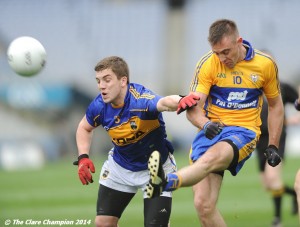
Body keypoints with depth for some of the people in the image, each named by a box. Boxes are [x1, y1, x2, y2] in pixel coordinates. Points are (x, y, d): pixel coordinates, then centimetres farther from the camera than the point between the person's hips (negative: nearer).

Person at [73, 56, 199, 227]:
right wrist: (83, 158, -7)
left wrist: (180, 101, -81)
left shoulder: (140, 99, -34)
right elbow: (85, 128, 8)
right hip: (120, 167, 5)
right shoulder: (99, 106, -16)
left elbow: (164, 103, -58)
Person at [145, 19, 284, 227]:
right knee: (203, 204, -16)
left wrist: (273, 146, 12)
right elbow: (193, 107, -4)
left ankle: (167, 182, -62)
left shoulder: (266, 64, 2)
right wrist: (205, 124, -27)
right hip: (212, 131, 2)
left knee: (212, 157, -38)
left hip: (244, 132, -2)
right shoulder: (208, 64, -2)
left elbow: (275, 105, 16)